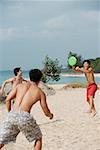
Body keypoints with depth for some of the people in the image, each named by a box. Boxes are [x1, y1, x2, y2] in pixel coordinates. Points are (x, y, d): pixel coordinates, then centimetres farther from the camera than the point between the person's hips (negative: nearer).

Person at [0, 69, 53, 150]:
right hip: (24, 117, -3)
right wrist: (51, 115, 40)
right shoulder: (40, 92, 14)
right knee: (38, 138, 23)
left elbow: (8, 99, 9)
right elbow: (46, 112, 18)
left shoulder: (20, 85, 19)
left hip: (12, 115, 3)